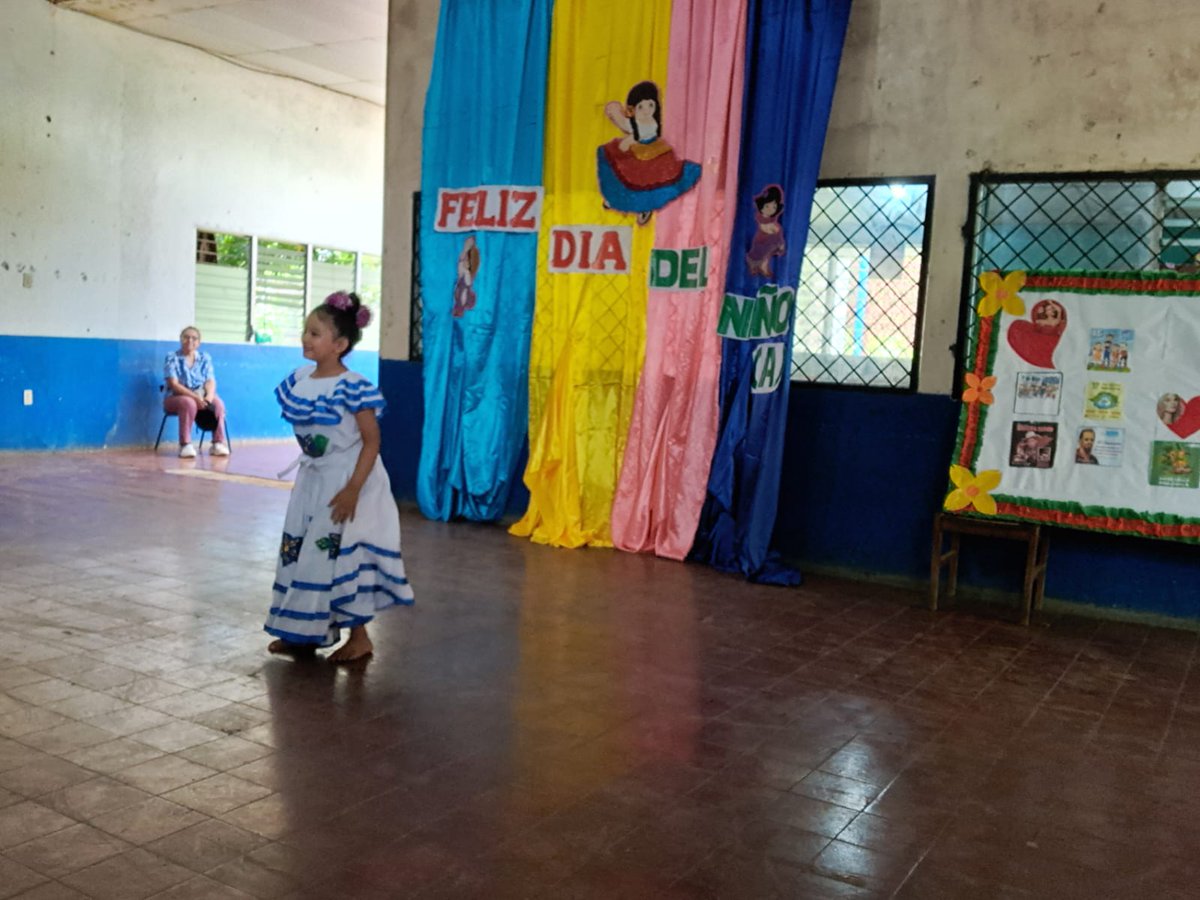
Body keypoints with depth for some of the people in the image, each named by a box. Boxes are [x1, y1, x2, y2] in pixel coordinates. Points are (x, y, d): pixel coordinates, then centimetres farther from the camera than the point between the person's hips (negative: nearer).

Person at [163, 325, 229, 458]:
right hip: (176, 397, -3)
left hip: (201, 396, 3)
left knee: (218, 403, -28)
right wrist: (195, 397, -27)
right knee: (189, 403, -37)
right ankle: (185, 445, -35)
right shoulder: (172, 357, -4)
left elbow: (210, 381, -2)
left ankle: (218, 443, -26)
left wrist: (209, 396, -25)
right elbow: (174, 384, -14)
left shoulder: (205, 358, 8)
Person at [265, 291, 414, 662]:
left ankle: (359, 637, 13)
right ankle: (305, 632, 25)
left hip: (344, 482, -8)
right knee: (300, 553, 11)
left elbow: (372, 440, -19)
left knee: (342, 558, -2)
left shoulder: (353, 387, -20)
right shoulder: (299, 379, 2)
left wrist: (353, 489, -23)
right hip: (310, 479, 8)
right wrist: (307, 475, 14)